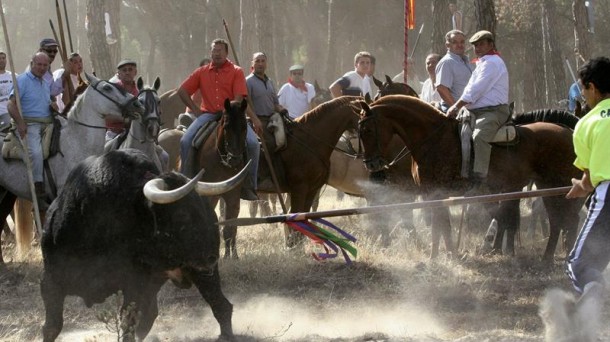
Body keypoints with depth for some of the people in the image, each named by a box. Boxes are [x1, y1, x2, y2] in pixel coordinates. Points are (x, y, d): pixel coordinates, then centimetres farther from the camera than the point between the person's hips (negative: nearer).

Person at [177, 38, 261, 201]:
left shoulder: (236, 72, 3)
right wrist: (195, 109, 3)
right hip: (208, 114, 2)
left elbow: (239, 99, -6)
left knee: (252, 143, -24)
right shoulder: (201, 72, 11)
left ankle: (249, 186, -11)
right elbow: (182, 91, 12)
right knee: (185, 141, -21)